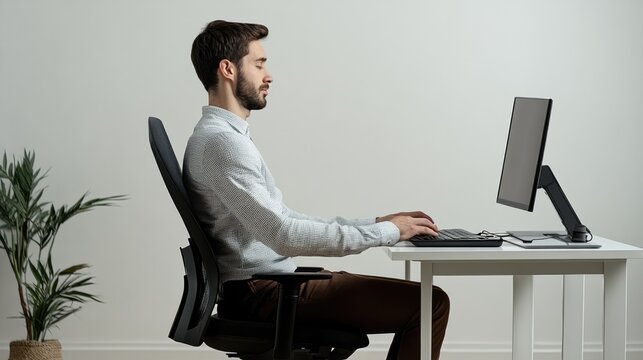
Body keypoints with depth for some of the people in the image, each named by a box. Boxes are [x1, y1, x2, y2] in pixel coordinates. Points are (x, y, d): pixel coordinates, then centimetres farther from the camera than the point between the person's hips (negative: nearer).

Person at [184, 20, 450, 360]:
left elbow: (284, 219, 18)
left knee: (415, 300, 16)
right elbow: (285, 235, -24)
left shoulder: (226, 136, 16)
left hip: (270, 285, 10)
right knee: (429, 303, -13)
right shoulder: (221, 141, -18)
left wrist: (375, 223, 10)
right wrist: (386, 232, -17)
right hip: (262, 294, -10)